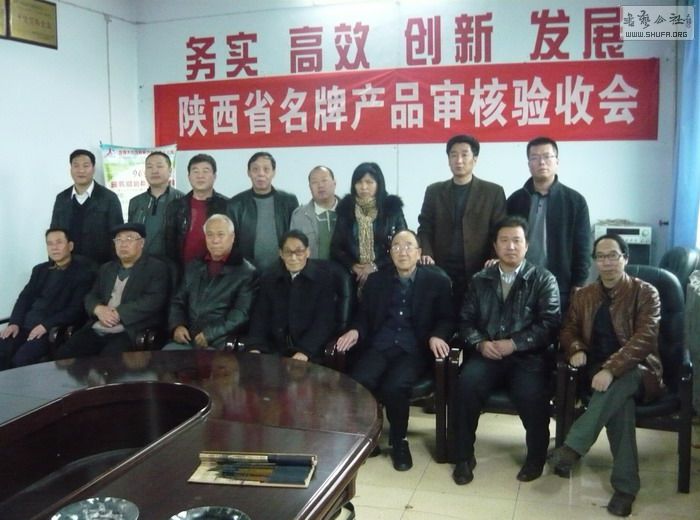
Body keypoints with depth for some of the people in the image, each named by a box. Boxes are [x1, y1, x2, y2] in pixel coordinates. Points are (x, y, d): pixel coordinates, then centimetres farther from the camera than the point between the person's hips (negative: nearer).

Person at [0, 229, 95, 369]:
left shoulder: (82, 271, 1)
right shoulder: (40, 269, 21)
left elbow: (77, 309, -8)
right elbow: (25, 298, 14)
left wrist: (46, 325, -18)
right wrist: (15, 323, -5)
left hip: (54, 329, -5)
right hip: (26, 324, 5)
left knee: (21, 359, -28)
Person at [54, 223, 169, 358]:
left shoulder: (157, 267, 4)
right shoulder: (106, 268, 25)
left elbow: (154, 301, -9)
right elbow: (91, 296, 19)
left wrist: (118, 313, -15)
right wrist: (98, 309, -5)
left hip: (130, 332, -6)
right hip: (96, 330, 6)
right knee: (63, 354, -16)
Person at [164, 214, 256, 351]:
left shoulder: (246, 272, 2)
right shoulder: (193, 267, 20)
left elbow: (241, 312, -7)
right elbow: (178, 301, 20)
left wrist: (210, 334, -16)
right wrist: (177, 325, 0)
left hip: (219, 343, -4)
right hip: (187, 340, 4)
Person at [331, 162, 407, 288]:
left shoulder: (393, 208, 0)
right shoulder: (345, 208, 6)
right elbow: (335, 246, 8)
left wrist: (376, 266, -9)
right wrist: (352, 266, -8)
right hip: (353, 276, 1)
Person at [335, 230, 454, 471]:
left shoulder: (437, 280, 7)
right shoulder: (376, 280, 16)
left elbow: (447, 318, 6)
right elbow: (364, 315, 15)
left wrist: (437, 336, -15)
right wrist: (355, 331, -7)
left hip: (414, 348, -2)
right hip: (379, 345, 3)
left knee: (394, 386, -31)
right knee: (357, 383, -28)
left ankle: (399, 440, -3)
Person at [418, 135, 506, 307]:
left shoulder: (493, 192, 6)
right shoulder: (434, 191, 12)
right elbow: (425, 228, 8)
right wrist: (426, 254, -10)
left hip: (479, 272, -1)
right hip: (442, 272, 2)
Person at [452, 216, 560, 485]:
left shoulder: (543, 280, 6)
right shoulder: (480, 280, 15)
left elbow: (549, 325, -4)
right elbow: (465, 320, 11)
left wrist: (513, 344, -15)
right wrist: (480, 343, -10)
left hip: (527, 356, -2)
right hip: (487, 355, 2)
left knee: (531, 392, -31)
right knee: (467, 383, -29)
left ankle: (536, 456, -1)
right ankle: (464, 456, -10)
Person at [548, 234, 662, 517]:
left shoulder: (645, 293, -4)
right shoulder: (583, 295, 11)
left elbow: (644, 339, -17)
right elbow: (569, 330, 17)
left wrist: (611, 369, -31)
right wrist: (576, 349, -9)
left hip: (637, 371, -2)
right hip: (598, 370, 2)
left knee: (618, 386, -39)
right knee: (620, 403, -33)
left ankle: (572, 448, -44)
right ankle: (625, 486, -33)